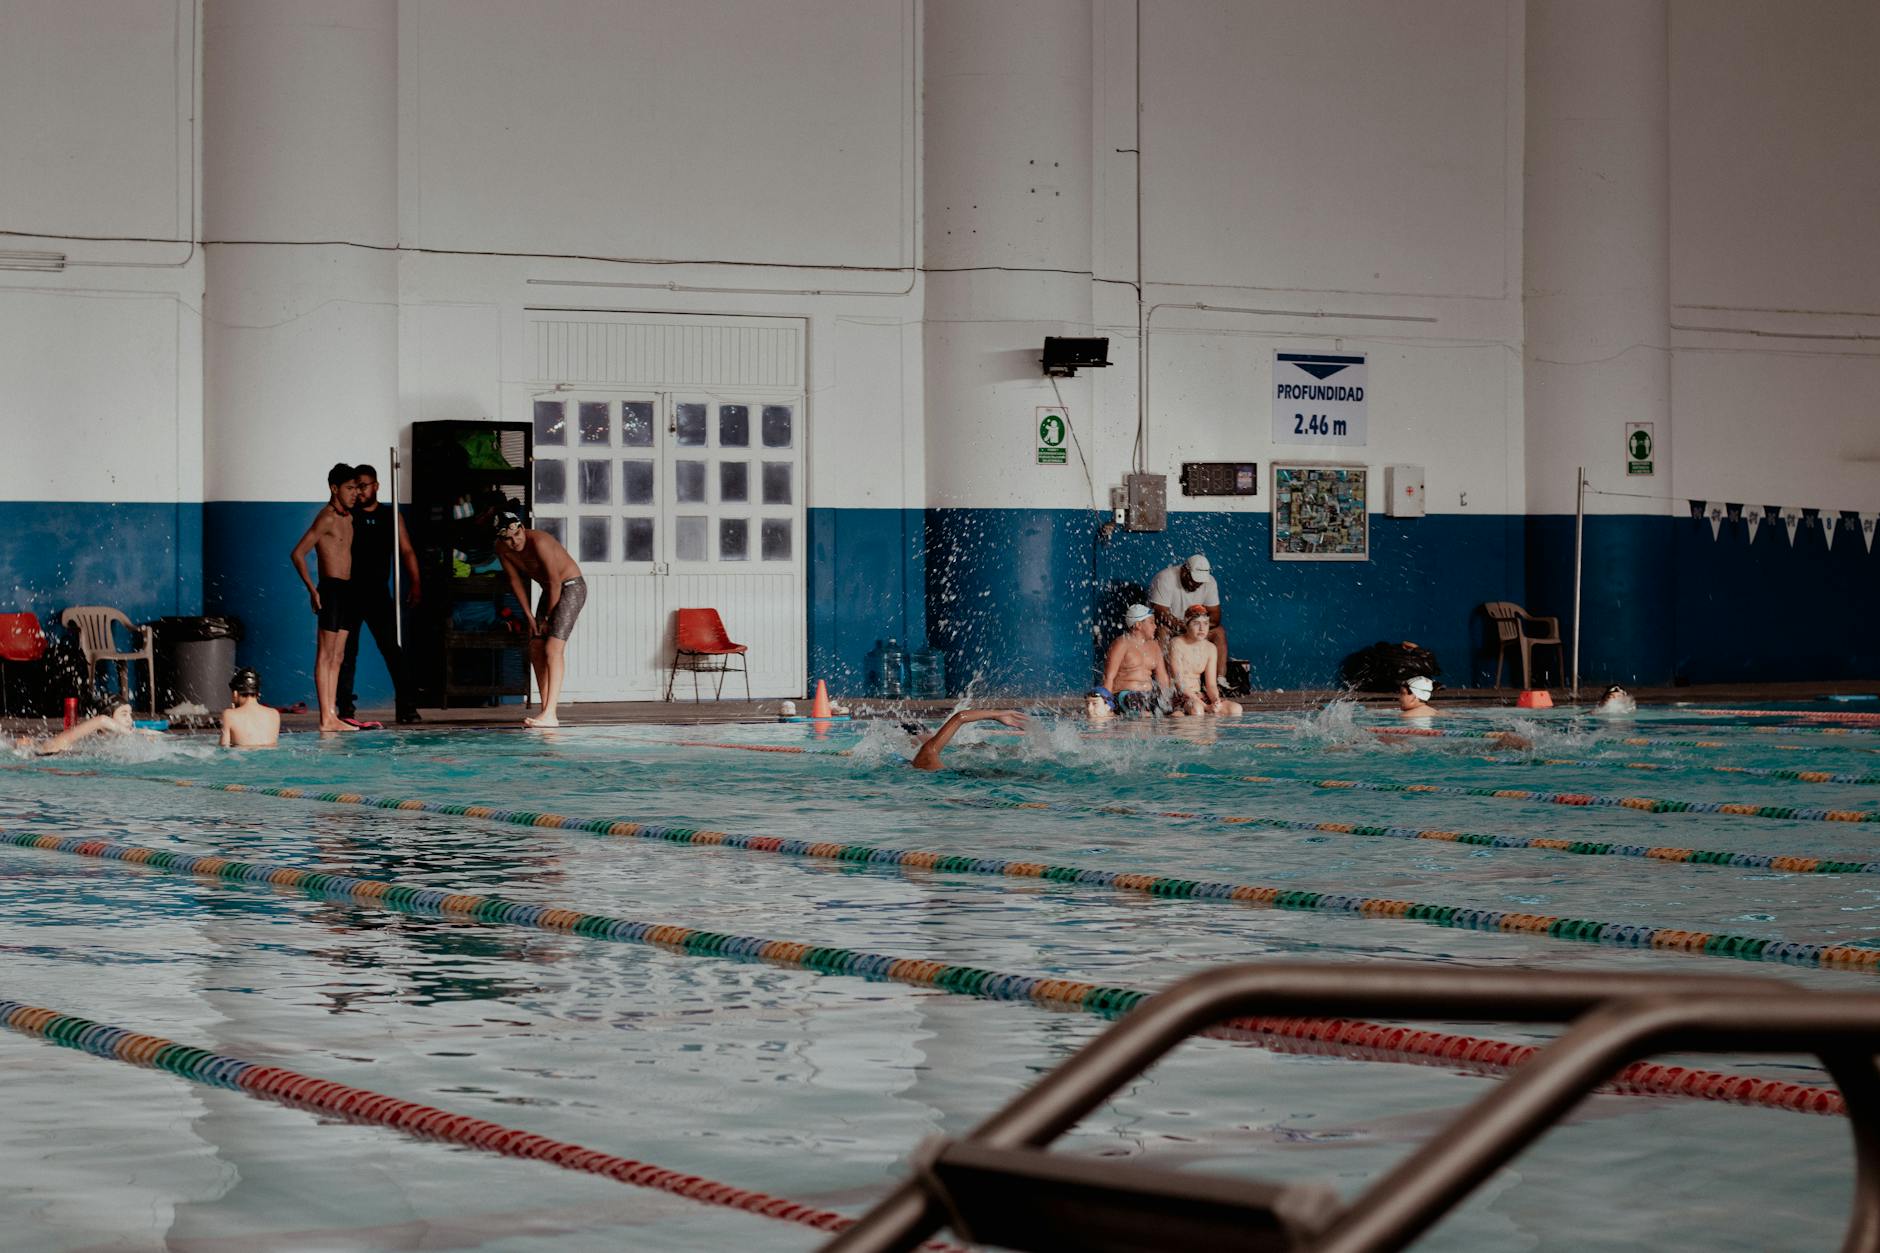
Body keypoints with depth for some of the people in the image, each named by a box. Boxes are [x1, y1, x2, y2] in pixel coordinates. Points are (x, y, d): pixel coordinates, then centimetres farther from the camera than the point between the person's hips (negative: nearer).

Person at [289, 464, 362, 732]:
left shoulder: (348, 518, 16)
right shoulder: (327, 518, -10)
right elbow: (298, 553, -14)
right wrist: (312, 590, -16)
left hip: (347, 590, 9)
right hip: (331, 589, -9)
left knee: (337, 657, 8)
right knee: (325, 655, -7)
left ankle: (333, 716, 9)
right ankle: (326, 718, -9)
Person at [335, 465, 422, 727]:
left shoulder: (390, 515, 11)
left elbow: (406, 551, 9)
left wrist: (414, 584, -2)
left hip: (378, 592, 2)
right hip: (350, 593, -2)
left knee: (392, 650, 0)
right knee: (347, 652, -1)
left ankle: (406, 706, 3)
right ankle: (346, 708, 2)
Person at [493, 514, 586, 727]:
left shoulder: (538, 542, -29)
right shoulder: (502, 549, -6)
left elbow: (555, 582, -24)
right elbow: (516, 581, 6)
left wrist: (548, 618, -15)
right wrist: (530, 617, 2)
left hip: (571, 587, -9)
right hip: (550, 591, 9)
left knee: (553, 648, -19)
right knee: (536, 649, 4)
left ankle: (549, 715, -27)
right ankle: (546, 710, 11)